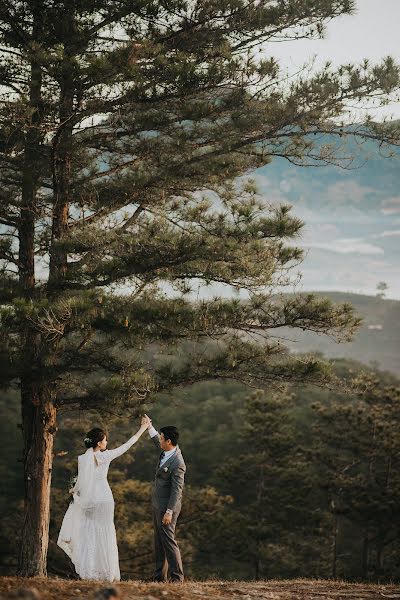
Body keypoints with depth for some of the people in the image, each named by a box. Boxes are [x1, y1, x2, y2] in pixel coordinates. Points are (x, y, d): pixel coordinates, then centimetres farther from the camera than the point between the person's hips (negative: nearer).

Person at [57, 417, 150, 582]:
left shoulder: (82, 459, -6)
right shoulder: (105, 456, -9)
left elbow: (80, 482, -2)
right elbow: (126, 445, -2)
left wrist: (73, 490, 21)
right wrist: (143, 428, 6)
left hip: (87, 500, 1)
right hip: (104, 499, -1)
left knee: (87, 535, 8)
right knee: (104, 535, 5)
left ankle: (87, 571, 6)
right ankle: (107, 572, 6)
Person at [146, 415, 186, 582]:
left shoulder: (177, 464, -23)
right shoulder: (166, 451, 3)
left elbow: (177, 489, -23)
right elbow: (157, 443, 29)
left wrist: (169, 512, -24)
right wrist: (149, 427, 29)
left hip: (167, 506, -10)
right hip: (158, 504, 10)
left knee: (168, 540, -7)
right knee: (159, 541, 13)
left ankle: (176, 576, -1)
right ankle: (160, 575, 19)